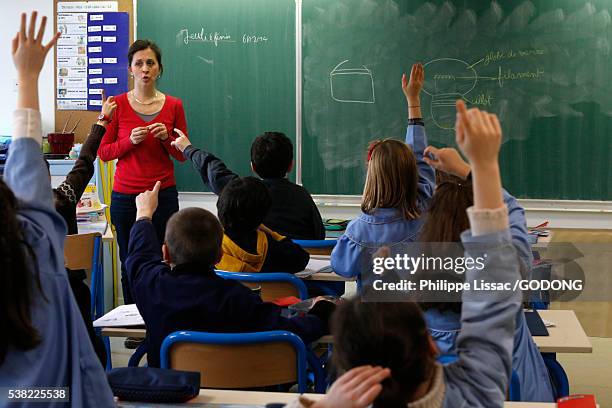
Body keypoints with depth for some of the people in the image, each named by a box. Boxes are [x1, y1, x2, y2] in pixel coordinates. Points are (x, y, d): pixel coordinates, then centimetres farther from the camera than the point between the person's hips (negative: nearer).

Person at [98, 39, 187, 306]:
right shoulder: (118, 104, 1)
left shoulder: (173, 106, 4)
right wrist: (130, 141, -13)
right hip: (125, 195, 0)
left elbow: (182, 156, 8)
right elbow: (103, 152, 3)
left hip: (164, 194, 0)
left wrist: (166, 137, -11)